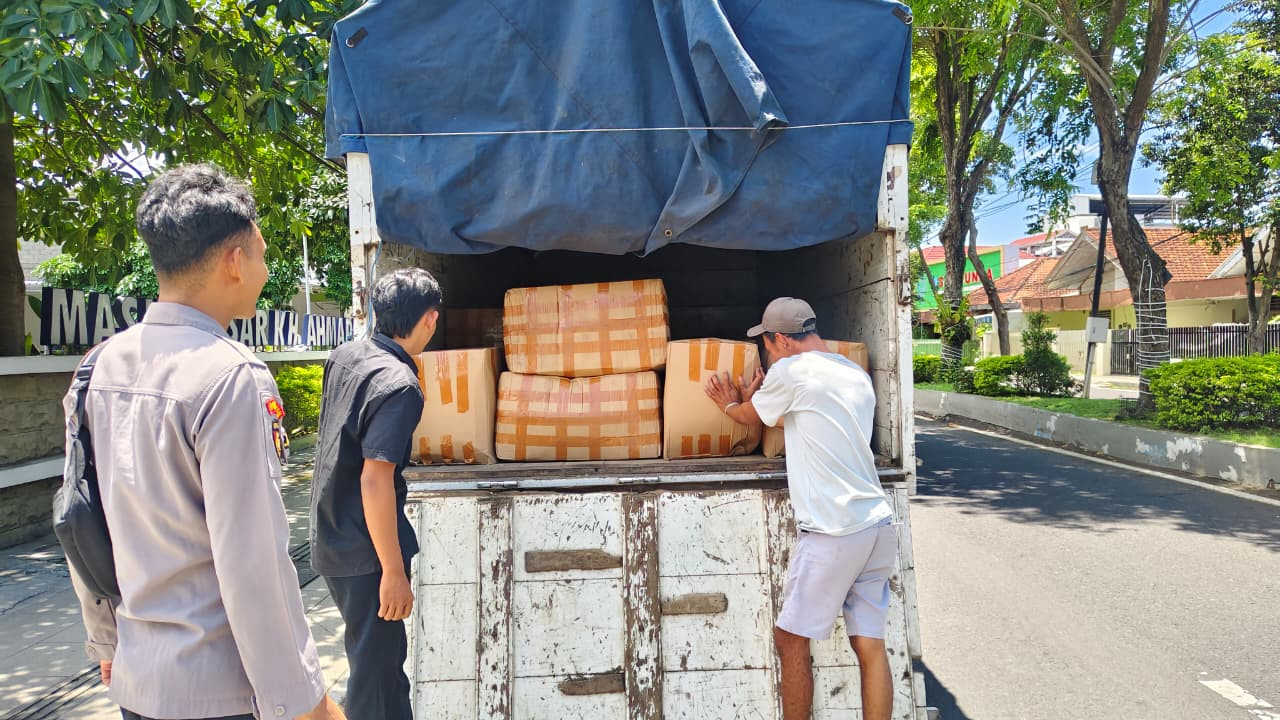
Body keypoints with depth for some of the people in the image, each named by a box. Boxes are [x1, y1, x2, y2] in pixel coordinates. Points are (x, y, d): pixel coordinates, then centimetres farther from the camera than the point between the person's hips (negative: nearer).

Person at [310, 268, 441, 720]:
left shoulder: (343, 357, 2)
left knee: (377, 649, 24)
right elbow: (375, 481, -26)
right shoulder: (399, 386, -23)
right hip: (364, 548, -8)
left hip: (330, 535, 9)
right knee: (377, 663, 6)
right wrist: (394, 571, -22)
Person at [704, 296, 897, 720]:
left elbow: (749, 416, 12)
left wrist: (730, 403, 33)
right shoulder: (858, 375, 15)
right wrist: (751, 401, 34)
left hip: (834, 531, -7)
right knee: (870, 646, 9)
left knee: (791, 640, 7)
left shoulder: (790, 371, -6)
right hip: (879, 526, 8)